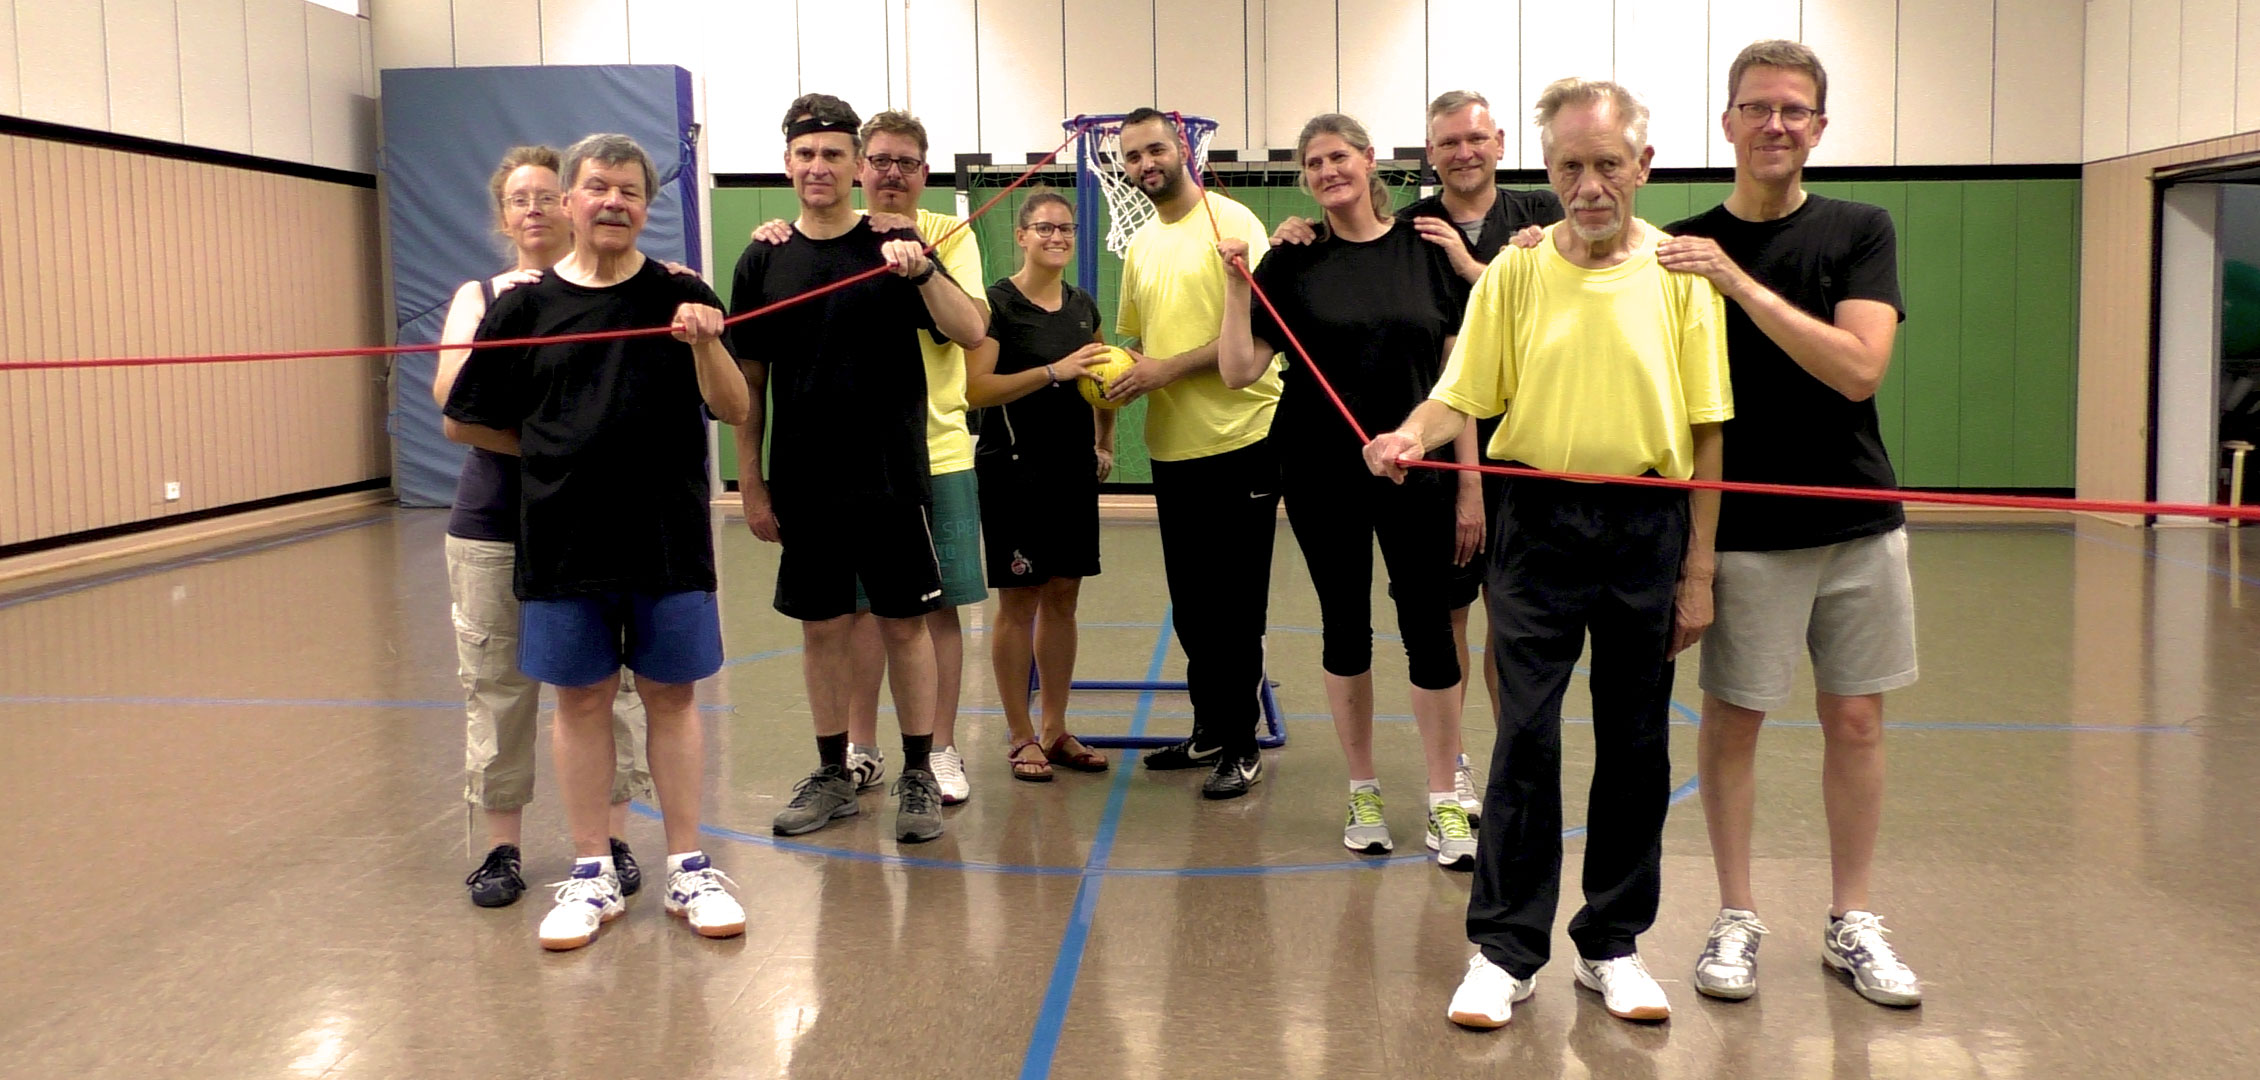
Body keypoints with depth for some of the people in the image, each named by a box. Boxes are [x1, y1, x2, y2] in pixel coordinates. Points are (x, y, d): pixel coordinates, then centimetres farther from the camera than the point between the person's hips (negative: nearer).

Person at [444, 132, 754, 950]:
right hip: (562, 540, 1)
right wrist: (555, 451, 5)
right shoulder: (525, 306, 2)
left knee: (670, 697, 6)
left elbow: (734, 411, -9)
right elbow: (464, 421, 8)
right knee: (581, 699, 8)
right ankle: (592, 874, 20)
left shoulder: (682, 297, 0)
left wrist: (707, 344, -25)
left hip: (668, 538, -1)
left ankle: (688, 868, 17)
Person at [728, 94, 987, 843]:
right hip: (804, 485, 2)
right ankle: (833, 775, 21)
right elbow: (748, 383, 8)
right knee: (823, 626, 9)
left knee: (904, 622, 3)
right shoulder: (764, 262, 5)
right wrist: (750, 484, 5)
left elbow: (972, 332, -13)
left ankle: (918, 775, 14)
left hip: (891, 477, -2)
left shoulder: (894, 249, -1)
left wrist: (921, 272, -29)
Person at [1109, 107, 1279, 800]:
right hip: (1172, 448, 7)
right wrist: (1115, 379, 0)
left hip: (1239, 439, -7)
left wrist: (1168, 369, -18)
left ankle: (1241, 746, 9)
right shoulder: (1140, 248, 15)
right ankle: (1210, 728, 27)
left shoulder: (1231, 222, -7)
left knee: (1235, 605, -1)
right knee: (1190, 603, 14)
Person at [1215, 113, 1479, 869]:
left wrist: (1469, 487, -2)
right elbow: (1240, 372, -4)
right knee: (1346, 629, 10)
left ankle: (1445, 803, 11)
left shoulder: (1426, 253, 1)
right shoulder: (1291, 264, 1)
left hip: (1416, 473, 0)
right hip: (1322, 476, 1)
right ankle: (1363, 793, 23)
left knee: (1429, 629, -1)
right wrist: (1236, 285, -14)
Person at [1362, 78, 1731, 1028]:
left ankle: (1612, 946, 23)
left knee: (1635, 746, 8)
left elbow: (1705, 432, 2)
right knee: (1525, 738, -1)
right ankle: (1505, 951, 10)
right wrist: (1411, 436, -23)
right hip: (1539, 523, 0)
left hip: (1649, 527, 1)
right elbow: (1461, 396, 0)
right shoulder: (1515, 272, 2)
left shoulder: (1681, 274, 1)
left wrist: (1698, 573, -1)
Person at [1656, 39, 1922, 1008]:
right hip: (1742, 527, -1)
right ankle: (1735, 918, 18)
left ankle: (1850, 921, 21)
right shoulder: (1680, 250, 1)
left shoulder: (1860, 232, 1)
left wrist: (1739, 280, -19)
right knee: (1733, 719, 3)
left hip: (1858, 523, 1)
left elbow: (1858, 368, -14)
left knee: (1854, 719, 7)